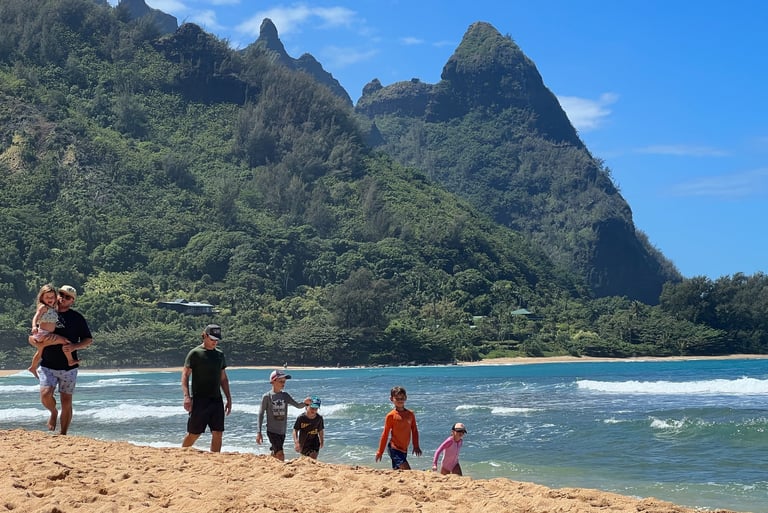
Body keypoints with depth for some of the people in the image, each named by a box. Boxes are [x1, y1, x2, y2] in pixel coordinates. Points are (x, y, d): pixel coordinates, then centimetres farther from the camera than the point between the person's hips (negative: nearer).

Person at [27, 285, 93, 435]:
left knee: (66, 402, 1)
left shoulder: (77, 318, 3)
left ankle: (62, 435, 15)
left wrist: (74, 346, -15)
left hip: (69, 367, -1)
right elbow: (32, 337, 14)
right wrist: (35, 341, -10)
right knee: (45, 394, -20)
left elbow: (88, 340, 5)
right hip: (47, 366, 1)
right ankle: (53, 412, 13)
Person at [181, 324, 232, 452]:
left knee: (218, 433, 0)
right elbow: (185, 375, -7)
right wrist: (186, 396, -18)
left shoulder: (220, 355, 14)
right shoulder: (195, 353, -3)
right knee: (193, 434, 0)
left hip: (216, 400, 5)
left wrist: (229, 399, 15)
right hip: (200, 400, -5)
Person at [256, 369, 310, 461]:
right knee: (280, 455, -16)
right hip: (272, 430, -5)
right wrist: (259, 432, -6)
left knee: (274, 455, 13)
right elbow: (261, 414, -4)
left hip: (282, 431, 5)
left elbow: (297, 405, 0)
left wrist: (305, 403, -24)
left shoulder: (285, 395, 4)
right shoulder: (267, 396, -8)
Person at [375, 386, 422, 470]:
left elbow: (414, 431, 15)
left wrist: (416, 446, 11)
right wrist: (380, 451, 0)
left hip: (404, 449, 5)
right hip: (394, 449, -5)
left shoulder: (410, 414, 6)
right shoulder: (391, 416, -7)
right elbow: (385, 434, -3)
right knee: (407, 470, -16)